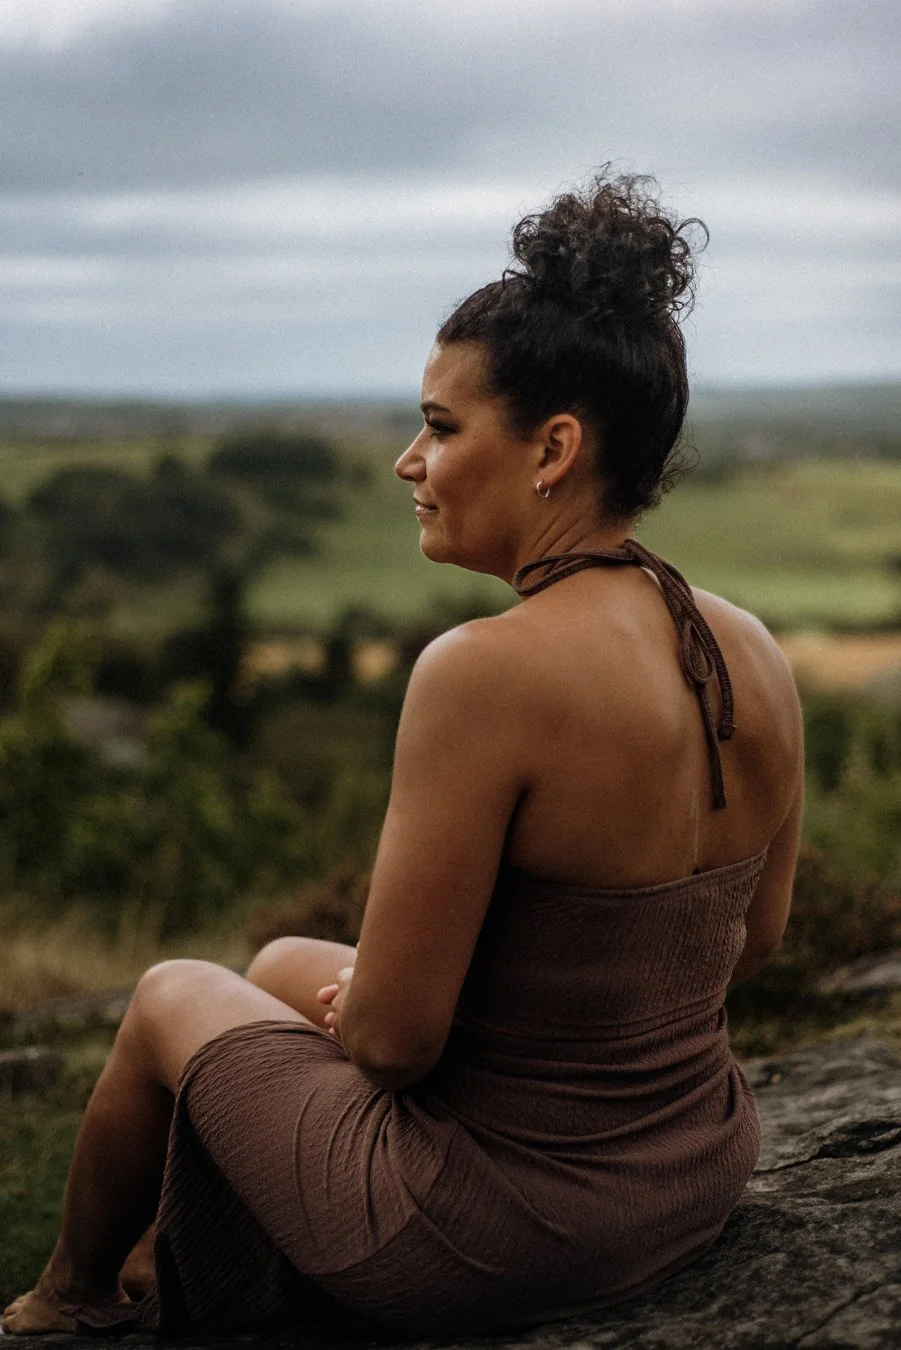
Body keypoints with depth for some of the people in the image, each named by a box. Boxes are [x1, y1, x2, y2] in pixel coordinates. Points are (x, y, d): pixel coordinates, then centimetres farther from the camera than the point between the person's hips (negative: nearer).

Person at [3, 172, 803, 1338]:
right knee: (288, 965, 29)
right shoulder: (755, 655, -6)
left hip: (493, 1228, -7)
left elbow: (393, 1035, -24)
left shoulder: (484, 672, -29)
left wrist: (358, 1004, 1)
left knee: (174, 995, 21)